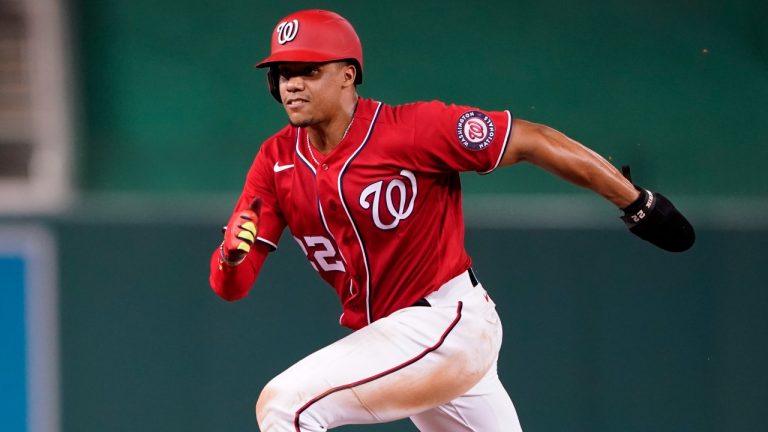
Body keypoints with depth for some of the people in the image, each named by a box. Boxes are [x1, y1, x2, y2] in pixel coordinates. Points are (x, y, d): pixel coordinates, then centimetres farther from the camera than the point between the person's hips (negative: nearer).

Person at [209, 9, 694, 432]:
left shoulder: (410, 129, -16)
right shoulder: (276, 161, 2)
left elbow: (531, 141, -13)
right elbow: (230, 287, -1)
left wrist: (639, 205, -11)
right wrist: (232, 255, -26)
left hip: (450, 324, -7)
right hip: (387, 336, 7)